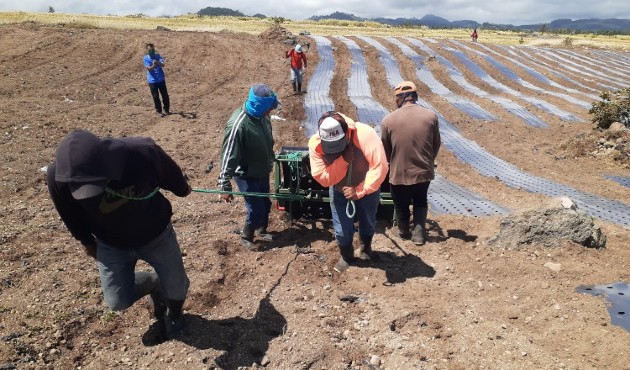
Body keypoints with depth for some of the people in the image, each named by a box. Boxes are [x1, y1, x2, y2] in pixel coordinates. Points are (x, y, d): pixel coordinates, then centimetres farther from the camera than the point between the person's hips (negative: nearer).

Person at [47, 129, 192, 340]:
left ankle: (174, 314, 48)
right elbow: (71, 216, -6)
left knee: (176, 289, 12)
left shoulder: (143, 153, -37)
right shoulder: (59, 176, -30)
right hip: (111, 245, 1)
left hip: (156, 236, -1)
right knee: (118, 302, 5)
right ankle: (154, 283, 36)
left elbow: (171, 175, -12)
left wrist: (183, 190, 9)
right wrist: (87, 242, 10)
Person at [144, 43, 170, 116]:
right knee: (156, 96, 2)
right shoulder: (146, 58, -5)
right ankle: (158, 111, 15)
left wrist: (159, 63, -37)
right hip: (152, 80, -2)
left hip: (161, 79, 2)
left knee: (165, 95, 6)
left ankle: (166, 109, 21)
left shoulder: (158, 56, 1)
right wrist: (153, 66, -37)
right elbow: (149, 68, -16)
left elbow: (163, 64, -14)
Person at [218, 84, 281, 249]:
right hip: (247, 175, -7)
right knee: (256, 211, 0)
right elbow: (228, 157, -27)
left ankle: (262, 230, 46)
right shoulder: (238, 125, -32)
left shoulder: (262, 115, -7)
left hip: (262, 171, 7)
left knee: (266, 204, 20)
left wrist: (271, 159, 24)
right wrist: (225, 186, -25)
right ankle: (246, 238, 27)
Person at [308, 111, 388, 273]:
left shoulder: (364, 134, -35)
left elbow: (380, 167, -35)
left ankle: (365, 247, 55)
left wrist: (359, 191, -37)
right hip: (339, 190, 1)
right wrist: (343, 160, -39)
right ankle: (346, 256, 37)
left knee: (368, 223, 21)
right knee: (342, 229, 5)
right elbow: (322, 178, -27)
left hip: (367, 188, -1)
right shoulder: (315, 143, -27)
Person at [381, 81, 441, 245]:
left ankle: (404, 232, 43)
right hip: (424, 172, 2)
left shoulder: (388, 120, -13)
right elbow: (436, 145, 4)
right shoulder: (431, 116, -8)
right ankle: (419, 232, 19)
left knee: (401, 206, 22)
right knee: (420, 202, 28)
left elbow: (385, 150, -2)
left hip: (399, 174, -2)